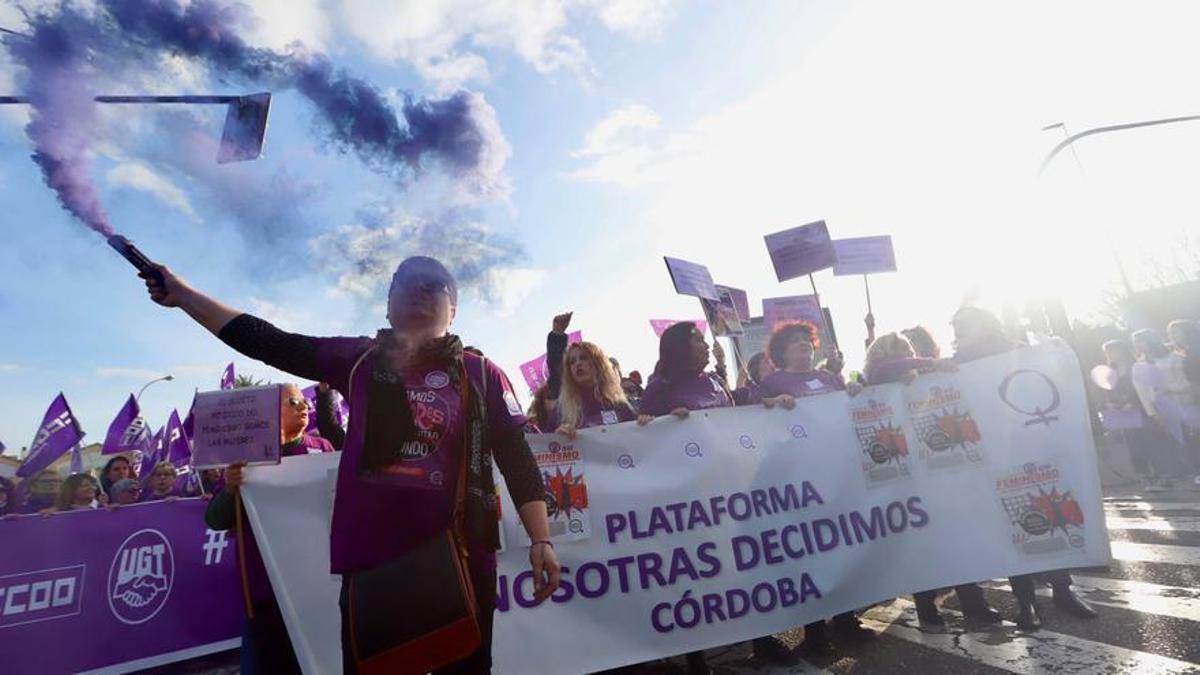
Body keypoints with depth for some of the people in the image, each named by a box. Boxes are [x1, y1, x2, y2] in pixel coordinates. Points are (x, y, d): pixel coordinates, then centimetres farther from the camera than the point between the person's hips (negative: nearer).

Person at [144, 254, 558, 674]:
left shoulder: (481, 374, -1)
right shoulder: (359, 359, 6)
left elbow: (518, 460, -3)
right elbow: (268, 343, 6)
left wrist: (541, 540, -8)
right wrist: (182, 294, 5)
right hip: (371, 557, 2)